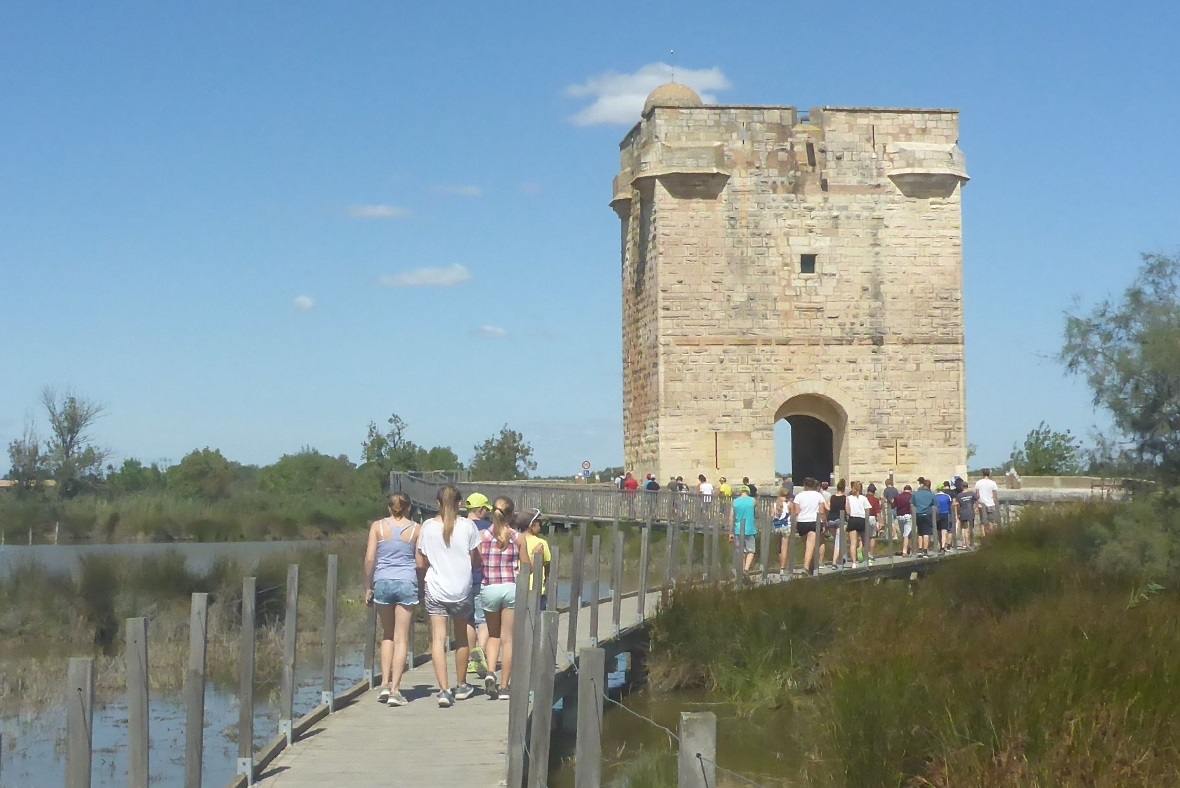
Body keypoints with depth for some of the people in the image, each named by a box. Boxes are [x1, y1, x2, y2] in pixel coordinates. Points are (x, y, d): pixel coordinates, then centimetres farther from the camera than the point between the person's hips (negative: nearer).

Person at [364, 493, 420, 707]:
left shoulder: (377, 526, 3)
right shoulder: (416, 529, 1)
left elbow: (369, 559, -1)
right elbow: (420, 562, 1)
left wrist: (368, 587, 7)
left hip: (382, 582, 2)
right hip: (407, 583, -1)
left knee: (387, 636, 18)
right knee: (401, 639, 2)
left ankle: (385, 684, 11)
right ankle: (395, 689, -3)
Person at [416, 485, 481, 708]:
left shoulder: (427, 526, -3)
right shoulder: (468, 526, -6)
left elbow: (421, 563, 2)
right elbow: (475, 562, -1)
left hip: (435, 589, 0)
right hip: (461, 589, 0)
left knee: (438, 639, -2)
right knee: (461, 638, 17)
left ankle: (444, 690, -13)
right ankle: (461, 686, 30)